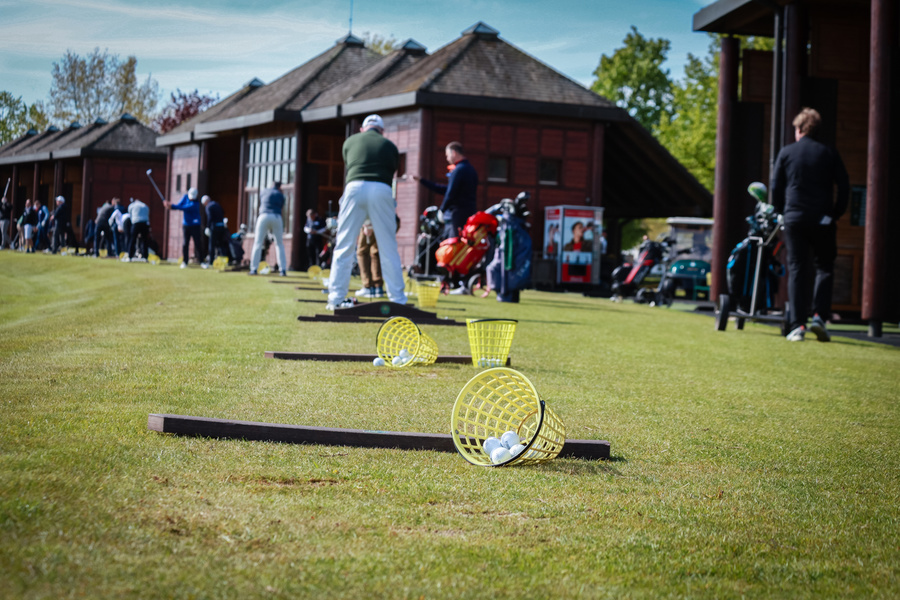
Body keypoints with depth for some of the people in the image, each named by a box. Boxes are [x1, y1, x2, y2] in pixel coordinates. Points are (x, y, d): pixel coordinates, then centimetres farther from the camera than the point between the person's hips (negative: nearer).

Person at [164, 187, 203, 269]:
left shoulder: (195, 204, -18)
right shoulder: (185, 197, 2)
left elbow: (184, 208, -26)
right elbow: (178, 205, -4)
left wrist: (172, 206, -32)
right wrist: (170, 205, -26)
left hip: (195, 226, -4)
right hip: (186, 225, 4)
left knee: (197, 244, -5)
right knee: (185, 244, -3)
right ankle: (184, 262, 0)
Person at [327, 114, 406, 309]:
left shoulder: (350, 141, 23)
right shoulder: (389, 146, 21)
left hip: (355, 187, 0)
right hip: (381, 190, 0)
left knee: (343, 246, 4)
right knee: (388, 248, 4)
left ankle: (336, 298, 0)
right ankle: (397, 299, 3)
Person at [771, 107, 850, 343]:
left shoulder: (786, 153, 3)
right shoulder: (829, 154, 4)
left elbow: (775, 188, 3)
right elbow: (844, 188, 1)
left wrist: (782, 212, 16)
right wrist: (836, 214, 10)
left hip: (794, 219, 0)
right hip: (822, 221, 0)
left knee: (797, 271, 2)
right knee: (824, 269, 10)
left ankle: (797, 325, -4)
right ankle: (819, 316, -8)